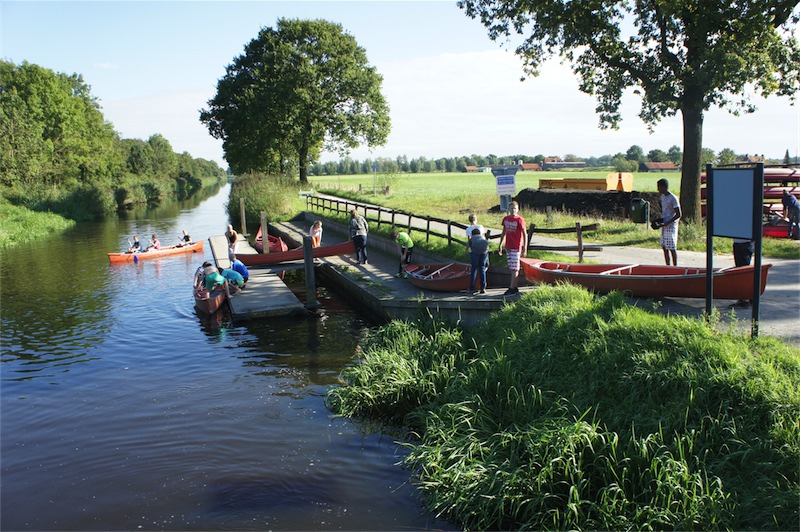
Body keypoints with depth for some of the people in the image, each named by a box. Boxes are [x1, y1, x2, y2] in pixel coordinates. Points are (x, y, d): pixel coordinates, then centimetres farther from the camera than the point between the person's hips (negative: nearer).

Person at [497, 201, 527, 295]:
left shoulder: (520, 220, -10)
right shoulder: (505, 219, 8)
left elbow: (525, 234, -10)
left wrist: (525, 249, -15)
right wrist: (500, 245, 20)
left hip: (516, 248, -6)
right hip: (508, 247, 6)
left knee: (514, 269, -5)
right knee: (512, 268, 10)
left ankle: (512, 288, -4)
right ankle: (515, 288, 16)